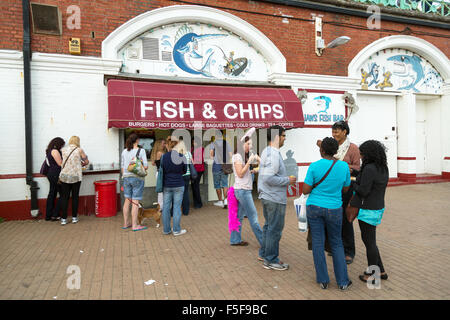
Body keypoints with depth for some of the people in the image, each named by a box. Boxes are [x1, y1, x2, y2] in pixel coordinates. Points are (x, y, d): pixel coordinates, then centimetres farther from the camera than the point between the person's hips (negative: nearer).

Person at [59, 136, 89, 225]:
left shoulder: (63, 150, 4)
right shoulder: (79, 150, -3)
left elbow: (62, 161, 11)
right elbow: (86, 162, 4)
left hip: (64, 176, 2)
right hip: (76, 176, -2)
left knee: (64, 197, 8)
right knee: (75, 197, 9)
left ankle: (64, 219, 10)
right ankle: (74, 217, 16)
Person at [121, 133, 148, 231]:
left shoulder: (124, 151, 7)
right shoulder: (141, 151, -8)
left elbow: (122, 166, 12)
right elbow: (145, 166, -12)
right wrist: (141, 167, 10)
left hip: (126, 178, 5)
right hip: (137, 178, -5)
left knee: (127, 201, 13)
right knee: (135, 202, -1)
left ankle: (126, 223, 22)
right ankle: (134, 225, 3)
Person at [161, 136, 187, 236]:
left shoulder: (164, 157, -4)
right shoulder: (182, 157, -8)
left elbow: (162, 171, 5)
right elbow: (184, 171, 4)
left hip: (167, 185, 2)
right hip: (178, 185, -2)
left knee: (166, 207, 10)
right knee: (177, 207, 5)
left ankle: (166, 230, 19)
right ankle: (176, 230, 11)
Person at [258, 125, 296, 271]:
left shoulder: (266, 151, 12)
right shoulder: (274, 154, -20)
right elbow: (268, 178, -28)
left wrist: (285, 179, 14)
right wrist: (287, 180, -17)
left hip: (266, 196, 10)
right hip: (275, 199, -10)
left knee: (268, 226, 20)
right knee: (275, 229, 1)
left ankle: (265, 254, 32)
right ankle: (271, 260, 13)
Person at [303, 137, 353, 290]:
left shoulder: (314, 167, -13)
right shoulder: (344, 166, -6)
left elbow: (305, 191, -10)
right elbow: (345, 189, 6)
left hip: (314, 207, -1)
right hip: (333, 209, 1)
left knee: (318, 244, 9)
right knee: (336, 244, 17)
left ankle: (323, 280, 18)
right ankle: (343, 281, 19)